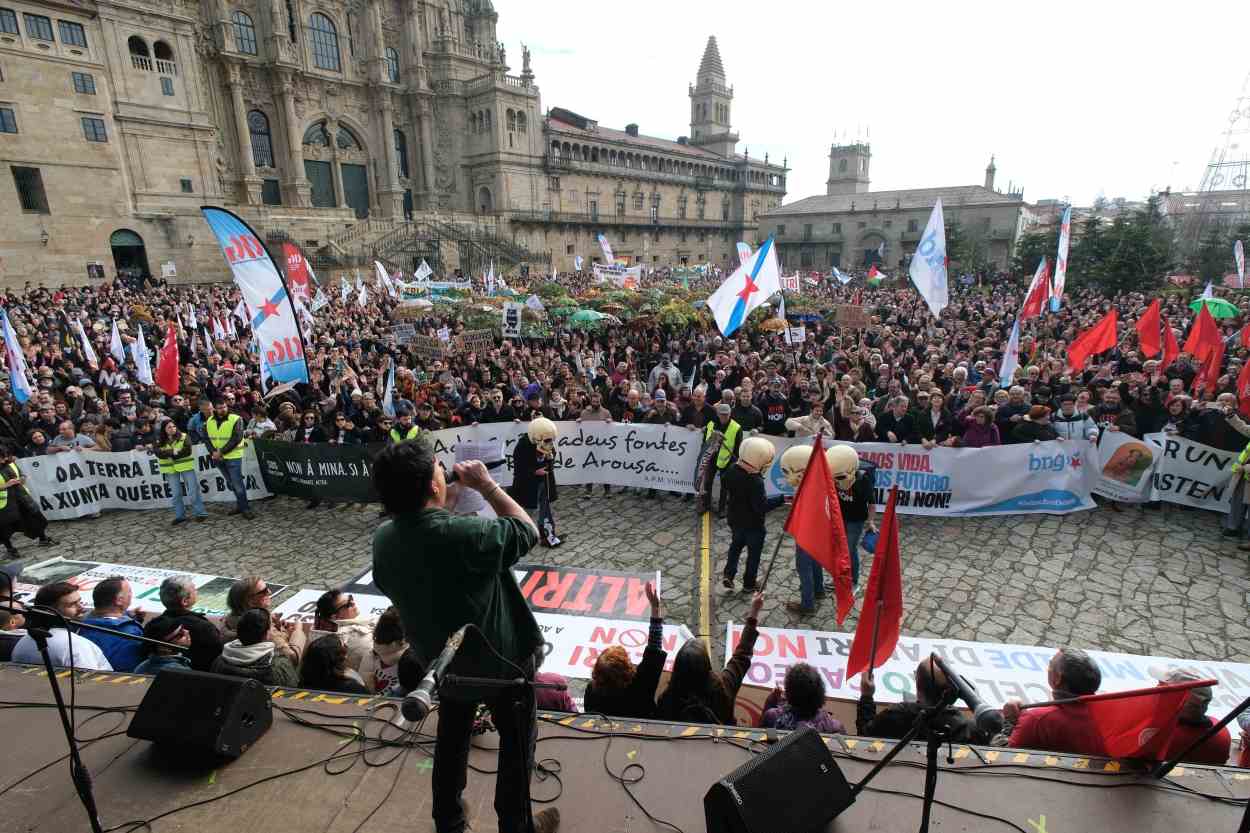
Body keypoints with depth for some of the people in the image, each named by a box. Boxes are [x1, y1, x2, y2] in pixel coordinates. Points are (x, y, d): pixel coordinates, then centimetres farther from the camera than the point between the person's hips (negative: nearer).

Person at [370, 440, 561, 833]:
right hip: (501, 660, -5)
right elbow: (528, 531, -18)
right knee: (516, 744, 20)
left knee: (452, 739, 29)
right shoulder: (468, 534, -36)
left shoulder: (383, 538, -17)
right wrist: (486, 484, -13)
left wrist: (451, 499, 1)